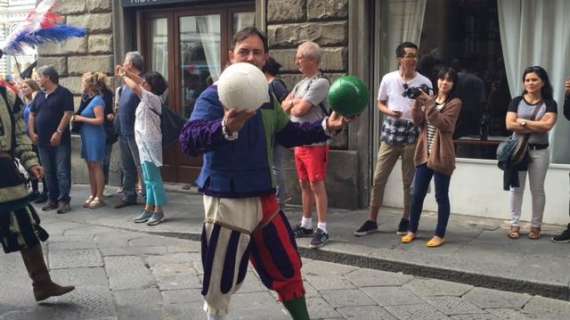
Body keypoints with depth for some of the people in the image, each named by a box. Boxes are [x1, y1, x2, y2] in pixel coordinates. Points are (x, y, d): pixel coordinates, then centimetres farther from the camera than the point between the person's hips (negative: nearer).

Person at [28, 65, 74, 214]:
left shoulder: (64, 93, -5)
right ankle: (52, 199, 17)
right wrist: (32, 132, 5)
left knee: (62, 171, -6)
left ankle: (63, 200, -5)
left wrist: (58, 132, -19)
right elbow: (32, 115, 18)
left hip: (60, 140, -7)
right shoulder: (39, 95, 16)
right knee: (48, 172, 11)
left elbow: (67, 114, -13)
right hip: (43, 141, 7)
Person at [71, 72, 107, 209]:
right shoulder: (88, 99, 12)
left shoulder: (97, 100, -13)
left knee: (96, 166, -3)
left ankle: (99, 197, 3)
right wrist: (77, 118, 2)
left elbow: (100, 120, -20)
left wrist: (81, 118, -15)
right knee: (90, 167, 12)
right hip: (87, 137, 9)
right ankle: (93, 195, 19)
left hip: (95, 137, -9)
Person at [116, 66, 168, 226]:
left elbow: (135, 87, -24)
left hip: (150, 143, -9)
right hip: (144, 143, 10)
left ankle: (158, 211, 2)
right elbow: (139, 82, 18)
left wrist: (124, 76, -8)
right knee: (149, 179, 12)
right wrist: (126, 71, 5)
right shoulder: (147, 98, 11)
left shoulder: (152, 98, -15)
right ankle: (149, 209, 18)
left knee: (153, 178, -4)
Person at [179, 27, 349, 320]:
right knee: (221, 283, 2)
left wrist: (325, 127, 11)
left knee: (287, 268, 17)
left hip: (264, 198, 7)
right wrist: (226, 128, -48)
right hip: (227, 201, -6)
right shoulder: (214, 95, -14)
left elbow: (287, 134, 24)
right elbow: (188, 142, -29)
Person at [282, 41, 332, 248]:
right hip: (299, 142, 9)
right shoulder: (301, 83, 15)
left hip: (315, 143, -9)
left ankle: (322, 229, 1)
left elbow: (300, 110, -20)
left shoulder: (320, 83, -13)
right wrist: (295, 101, -10)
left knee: (317, 185, -5)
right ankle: (306, 224, 24)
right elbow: (284, 106, 10)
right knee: (304, 184, 14)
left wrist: (293, 104, 2)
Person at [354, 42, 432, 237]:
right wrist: (389, 112, -10)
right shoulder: (388, 79, 1)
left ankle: (406, 219, 22)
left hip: (413, 135, -1)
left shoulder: (424, 83, -2)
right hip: (391, 133, 2)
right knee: (378, 178, 2)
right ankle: (372, 221, 12)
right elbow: (380, 103, 11)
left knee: (409, 181, 6)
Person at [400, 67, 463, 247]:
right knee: (417, 194, 9)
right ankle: (412, 231, 21)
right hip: (424, 153, 5)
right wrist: (418, 103, -9)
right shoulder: (430, 99, 15)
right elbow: (418, 122, 5)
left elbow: (444, 125, -16)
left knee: (441, 196, 2)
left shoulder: (455, 103, -4)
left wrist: (429, 106, -19)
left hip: (441, 155, -5)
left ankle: (440, 235, 11)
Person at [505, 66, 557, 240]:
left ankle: (536, 226, 15)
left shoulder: (549, 103, 1)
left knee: (537, 190, 6)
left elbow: (547, 125, -16)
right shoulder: (516, 101, 3)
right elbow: (510, 124, -11)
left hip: (540, 151, -1)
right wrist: (537, 126, -13)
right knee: (516, 188, 4)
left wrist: (523, 122, -11)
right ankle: (515, 225, 11)